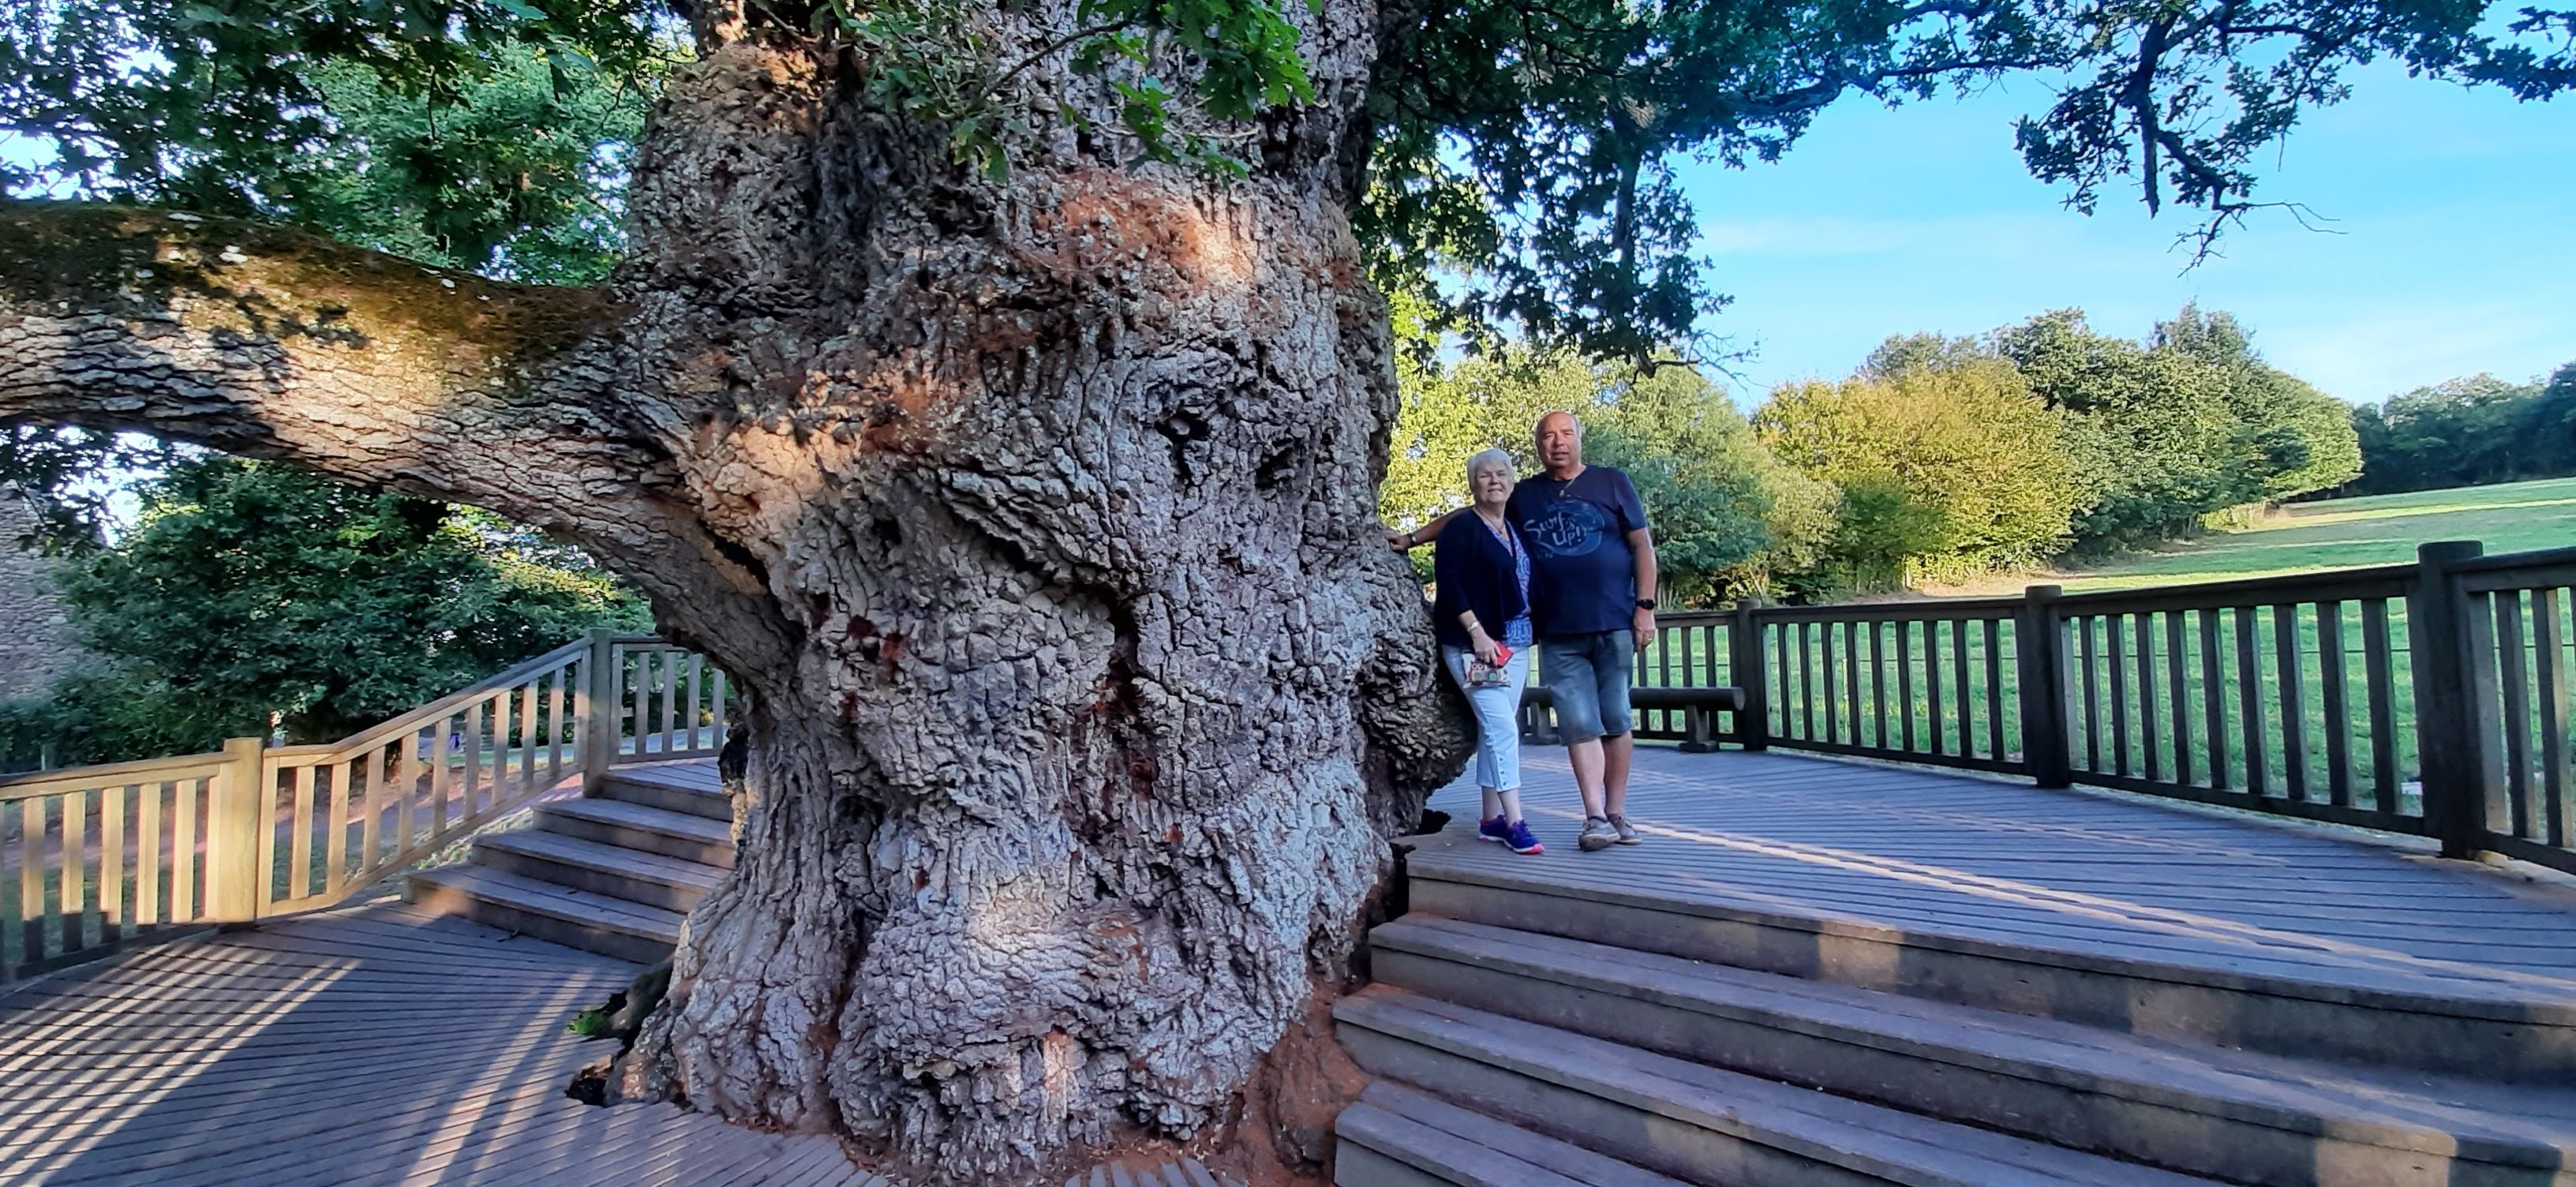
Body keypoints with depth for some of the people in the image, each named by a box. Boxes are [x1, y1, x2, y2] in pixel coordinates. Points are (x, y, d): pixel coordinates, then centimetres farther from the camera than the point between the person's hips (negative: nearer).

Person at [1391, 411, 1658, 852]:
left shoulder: (1611, 483, 6)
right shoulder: (1525, 495, 11)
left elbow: (1642, 545, 5)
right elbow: (1465, 516, 17)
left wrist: (1645, 607, -2)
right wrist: (1412, 538, 11)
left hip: (1614, 625, -1)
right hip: (1558, 633, 1)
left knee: (1615, 721, 3)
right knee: (1579, 724, -4)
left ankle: (1616, 814, 12)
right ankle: (1595, 817, -3)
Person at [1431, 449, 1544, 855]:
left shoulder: (1516, 530, 16)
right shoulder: (1461, 528, -4)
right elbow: (1448, 583, -13)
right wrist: (1477, 632, -18)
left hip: (1516, 643, 7)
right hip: (1473, 643, -7)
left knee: (1494, 729, 9)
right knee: (1503, 727, -12)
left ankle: (1491, 818, 15)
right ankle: (1514, 823, -10)